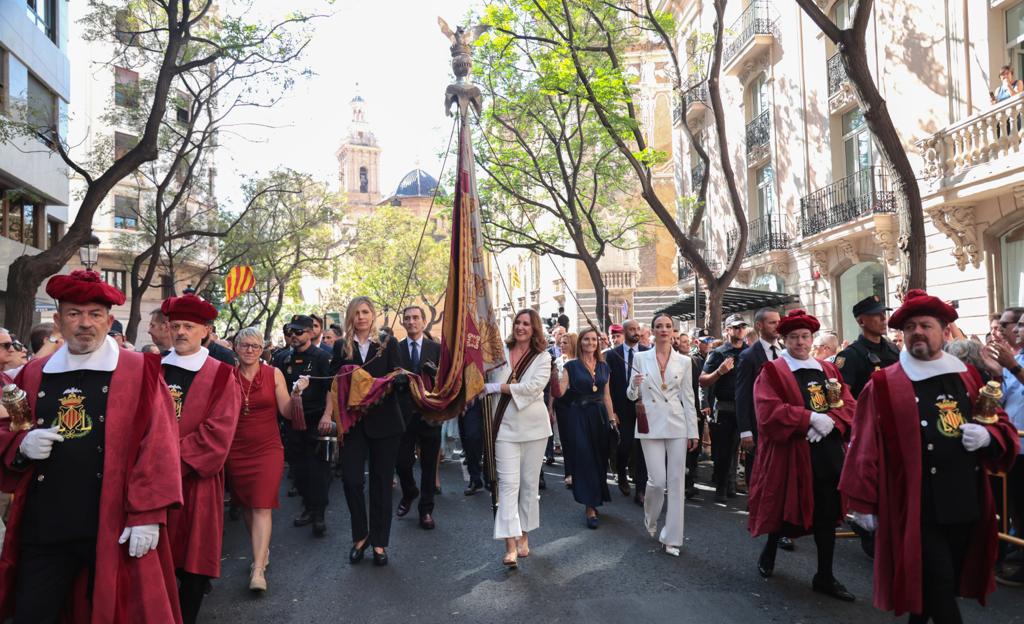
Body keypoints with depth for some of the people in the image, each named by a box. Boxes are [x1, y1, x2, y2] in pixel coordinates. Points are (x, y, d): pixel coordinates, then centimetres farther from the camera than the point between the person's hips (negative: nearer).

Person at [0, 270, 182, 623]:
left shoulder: (139, 372, -3)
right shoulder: (33, 375, 9)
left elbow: (157, 445, -9)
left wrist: (148, 513, -14)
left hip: (115, 527, -3)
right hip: (42, 527, 4)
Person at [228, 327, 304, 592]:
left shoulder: (274, 374, 0)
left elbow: (286, 411, -3)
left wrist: (296, 393, -19)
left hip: (267, 449, -2)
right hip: (236, 450, 2)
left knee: (262, 507, -9)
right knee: (246, 505, 13)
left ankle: (258, 569, -11)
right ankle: (262, 550, 33)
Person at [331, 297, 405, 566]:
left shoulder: (388, 344, 4)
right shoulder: (341, 347, 8)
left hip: (384, 422, -1)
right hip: (353, 421, 1)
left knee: (381, 482, 5)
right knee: (351, 479, -6)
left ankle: (379, 542, 16)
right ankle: (360, 536, 15)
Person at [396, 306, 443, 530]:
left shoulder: (436, 349, 4)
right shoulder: (395, 349, 4)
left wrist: (435, 372, -18)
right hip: (404, 415, 0)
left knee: (429, 465, 6)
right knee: (402, 461, 2)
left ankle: (426, 510, 20)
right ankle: (409, 493, 33)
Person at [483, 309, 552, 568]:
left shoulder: (542, 357, -1)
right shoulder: (500, 351, 4)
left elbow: (533, 387, -15)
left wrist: (496, 387, -14)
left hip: (533, 427, 0)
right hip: (506, 426, 0)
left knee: (530, 483, 9)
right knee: (508, 483, -7)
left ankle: (524, 536, 23)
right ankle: (510, 544, -8)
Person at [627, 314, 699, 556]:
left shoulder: (684, 361, 4)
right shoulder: (641, 358, 2)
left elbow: (688, 398, 6)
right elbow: (632, 396, 7)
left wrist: (693, 431, 3)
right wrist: (634, 385, -17)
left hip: (677, 426, 1)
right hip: (651, 425, -1)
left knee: (676, 482, 1)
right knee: (657, 480, -4)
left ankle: (672, 537, 12)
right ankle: (650, 521, 27)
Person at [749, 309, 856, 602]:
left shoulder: (828, 370, 12)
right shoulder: (772, 371, -6)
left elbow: (849, 404, 4)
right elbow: (769, 411, -19)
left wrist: (830, 421, -15)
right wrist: (810, 418, -22)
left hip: (828, 452, 5)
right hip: (789, 452, -5)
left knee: (827, 514, 8)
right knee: (785, 510, 7)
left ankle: (825, 576, 19)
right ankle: (770, 549, 35)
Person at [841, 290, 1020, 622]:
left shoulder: (969, 376, 10)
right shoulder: (883, 385, -6)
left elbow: (1003, 425, 16)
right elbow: (866, 447, -8)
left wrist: (988, 435, -7)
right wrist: (863, 502, -9)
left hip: (968, 504, 5)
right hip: (919, 509, -5)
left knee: (947, 585, 17)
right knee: (939, 590, -2)